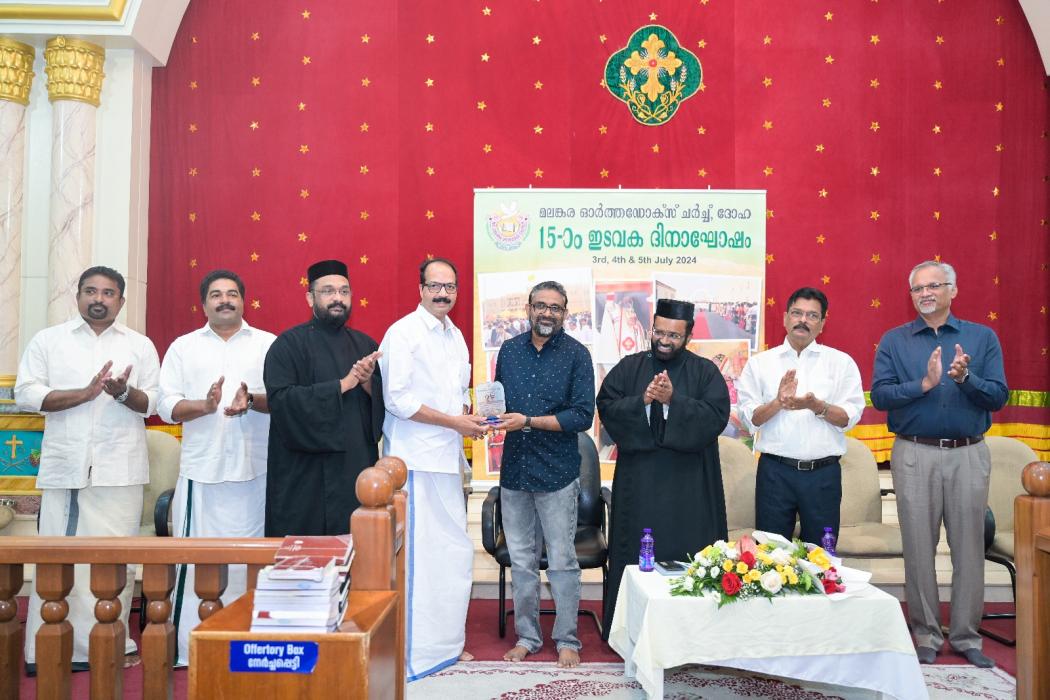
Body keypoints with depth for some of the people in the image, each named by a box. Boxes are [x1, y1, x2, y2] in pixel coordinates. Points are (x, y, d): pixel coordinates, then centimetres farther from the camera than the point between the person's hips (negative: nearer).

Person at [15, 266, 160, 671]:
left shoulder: (140, 345, 10)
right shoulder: (48, 340, 9)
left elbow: (153, 402, 6)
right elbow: (25, 394, -1)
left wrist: (124, 393, -15)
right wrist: (85, 393, -12)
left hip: (119, 468, 0)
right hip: (64, 466, 0)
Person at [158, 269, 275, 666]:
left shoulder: (268, 344, 10)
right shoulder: (184, 347, 13)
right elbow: (166, 405, 4)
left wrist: (252, 401, -17)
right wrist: (205, 406, -14)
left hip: (254, 469, 0)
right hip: (201, 469, 1)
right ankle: (190, 647, 7)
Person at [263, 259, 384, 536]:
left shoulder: (364, 344, 12)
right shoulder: (289, 344, -2)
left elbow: (388, 400, 9)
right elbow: (281, 400, -16)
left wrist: (369, 383, -12)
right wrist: (343, 384, -17)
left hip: (357, 469, 4)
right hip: (306, 478, -4)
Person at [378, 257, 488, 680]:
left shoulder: (455, 336, 14)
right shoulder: (403, 333, -10)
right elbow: (397, 400, -16)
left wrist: (472, 417, 1)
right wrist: (455, 422, -15)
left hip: (447, 461, 8)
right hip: (415, 463, -8)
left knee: (455, 554, 14)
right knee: (418, 558, -3)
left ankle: (446, 643, 28)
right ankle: (416, 656, 10)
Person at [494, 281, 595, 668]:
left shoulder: (576, 354, -5)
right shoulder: (509, 350, 8)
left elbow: (583, 416, -11)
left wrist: (528, 422, -17)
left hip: (557, 473, -4)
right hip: (514, 470, 4)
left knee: (562, 562, 4)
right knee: (521, 560, 12)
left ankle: (567, 640, 18)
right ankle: (527, 636, 25)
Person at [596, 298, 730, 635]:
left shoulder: (706, 372, 5)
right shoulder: (629, 367, 8)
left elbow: (716, 416, -8)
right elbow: (606, 406, -2)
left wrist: (674, 399, -18)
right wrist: (642, 400, -17)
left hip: (688, 484, -1)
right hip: (638, 482, 1)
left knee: (687, 557, 2)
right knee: (635, 556, 5)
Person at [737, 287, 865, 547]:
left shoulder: (841, 362, 6)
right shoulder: (759, 363, 6)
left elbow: (850, 417, -2)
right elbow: (749, 418, -1)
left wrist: (817, 406, -19)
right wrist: (778, 402, -19)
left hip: (823, 473, 0)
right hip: (775, 470, 0)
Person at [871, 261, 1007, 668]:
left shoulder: (982, 338, 7)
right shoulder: (894, 341, 5)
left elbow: (998, 397, -1)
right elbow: (880, 395, -5)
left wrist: (966, 378, -19)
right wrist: (925, 383, -18)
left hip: (969, 455, 1)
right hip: (915, 456, 0)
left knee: (969, 549, 6)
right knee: (919, 550, 4)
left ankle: (966, 637, 19)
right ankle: (926, 636, 17)